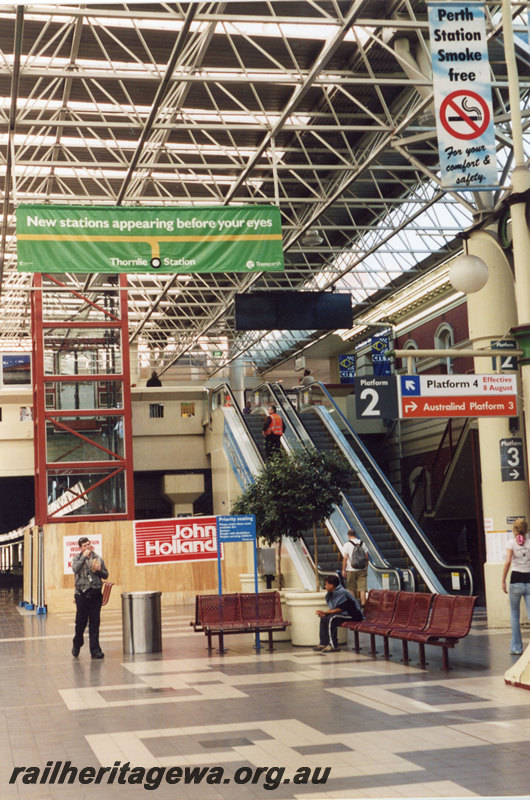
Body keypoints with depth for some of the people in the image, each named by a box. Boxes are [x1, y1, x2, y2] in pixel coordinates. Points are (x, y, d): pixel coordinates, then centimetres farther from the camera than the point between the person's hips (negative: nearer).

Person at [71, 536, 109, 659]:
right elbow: (75, 569, -17)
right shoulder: (77, 558, 4)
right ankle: (77, 644, 27)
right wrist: (84, 556, -16)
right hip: (82, 594, -2)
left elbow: (106, 575, 13)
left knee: (95, 623, 1)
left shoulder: (98, 558, 10)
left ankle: (95, 650, 5)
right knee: (80, 622, 3)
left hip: (96, 594, 2)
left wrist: (99, 570, -6)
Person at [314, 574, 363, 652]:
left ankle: (333, 645, -24)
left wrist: (324, 612, -21)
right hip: (344, 614, 10)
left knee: (332, 618, -27)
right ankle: (323, 643, 3)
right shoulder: (331, 594, 8)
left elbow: (339, 610, -23)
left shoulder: (342, 593, -21)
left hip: (353, 616, -10)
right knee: (324, 618, -1)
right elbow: (331, 608, 10)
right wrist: (324, 614, -10)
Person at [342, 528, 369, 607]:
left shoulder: (347, 545, -6)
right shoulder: (362, 544, 5)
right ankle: (363, 605, -6)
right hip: (362, 570, 3)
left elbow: (345, 558, -12)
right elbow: (366, 557, 6)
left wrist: (343, 570, -7)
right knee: (362, 588, 1)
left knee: (351, 589, 9)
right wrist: (366, 569, 15)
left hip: (351, 570, -3)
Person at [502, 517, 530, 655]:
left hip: (516, 581, -1)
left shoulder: (511, 543, -2)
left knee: (514, 615, 13)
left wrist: (503, 581, -8)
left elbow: (508, 562, -13)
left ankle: (516, 648, 14)